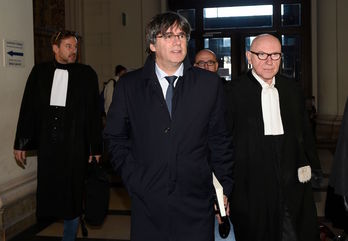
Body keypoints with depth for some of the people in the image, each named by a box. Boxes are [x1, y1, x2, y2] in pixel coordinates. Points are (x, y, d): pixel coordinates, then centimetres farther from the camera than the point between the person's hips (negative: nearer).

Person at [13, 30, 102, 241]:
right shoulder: (39, 72, 6)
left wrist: (96, 147, -2)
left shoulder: (87, 74, 1)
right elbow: (28, 109, 7)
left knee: (72, 194, 5)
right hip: (47, 143, 2)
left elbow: (94, 113, -1)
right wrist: (21, 144, 5)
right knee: (49, 191, 8)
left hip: (75, 145, -2)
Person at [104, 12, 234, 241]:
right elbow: (116, 137, 8)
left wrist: (224, 188, 4)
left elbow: (220, 140, 5)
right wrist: (133, 178, -1)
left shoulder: (210, 83, 2)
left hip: (197, 201, 0)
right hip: (147, 201, 0)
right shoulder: (129, 85, 1)